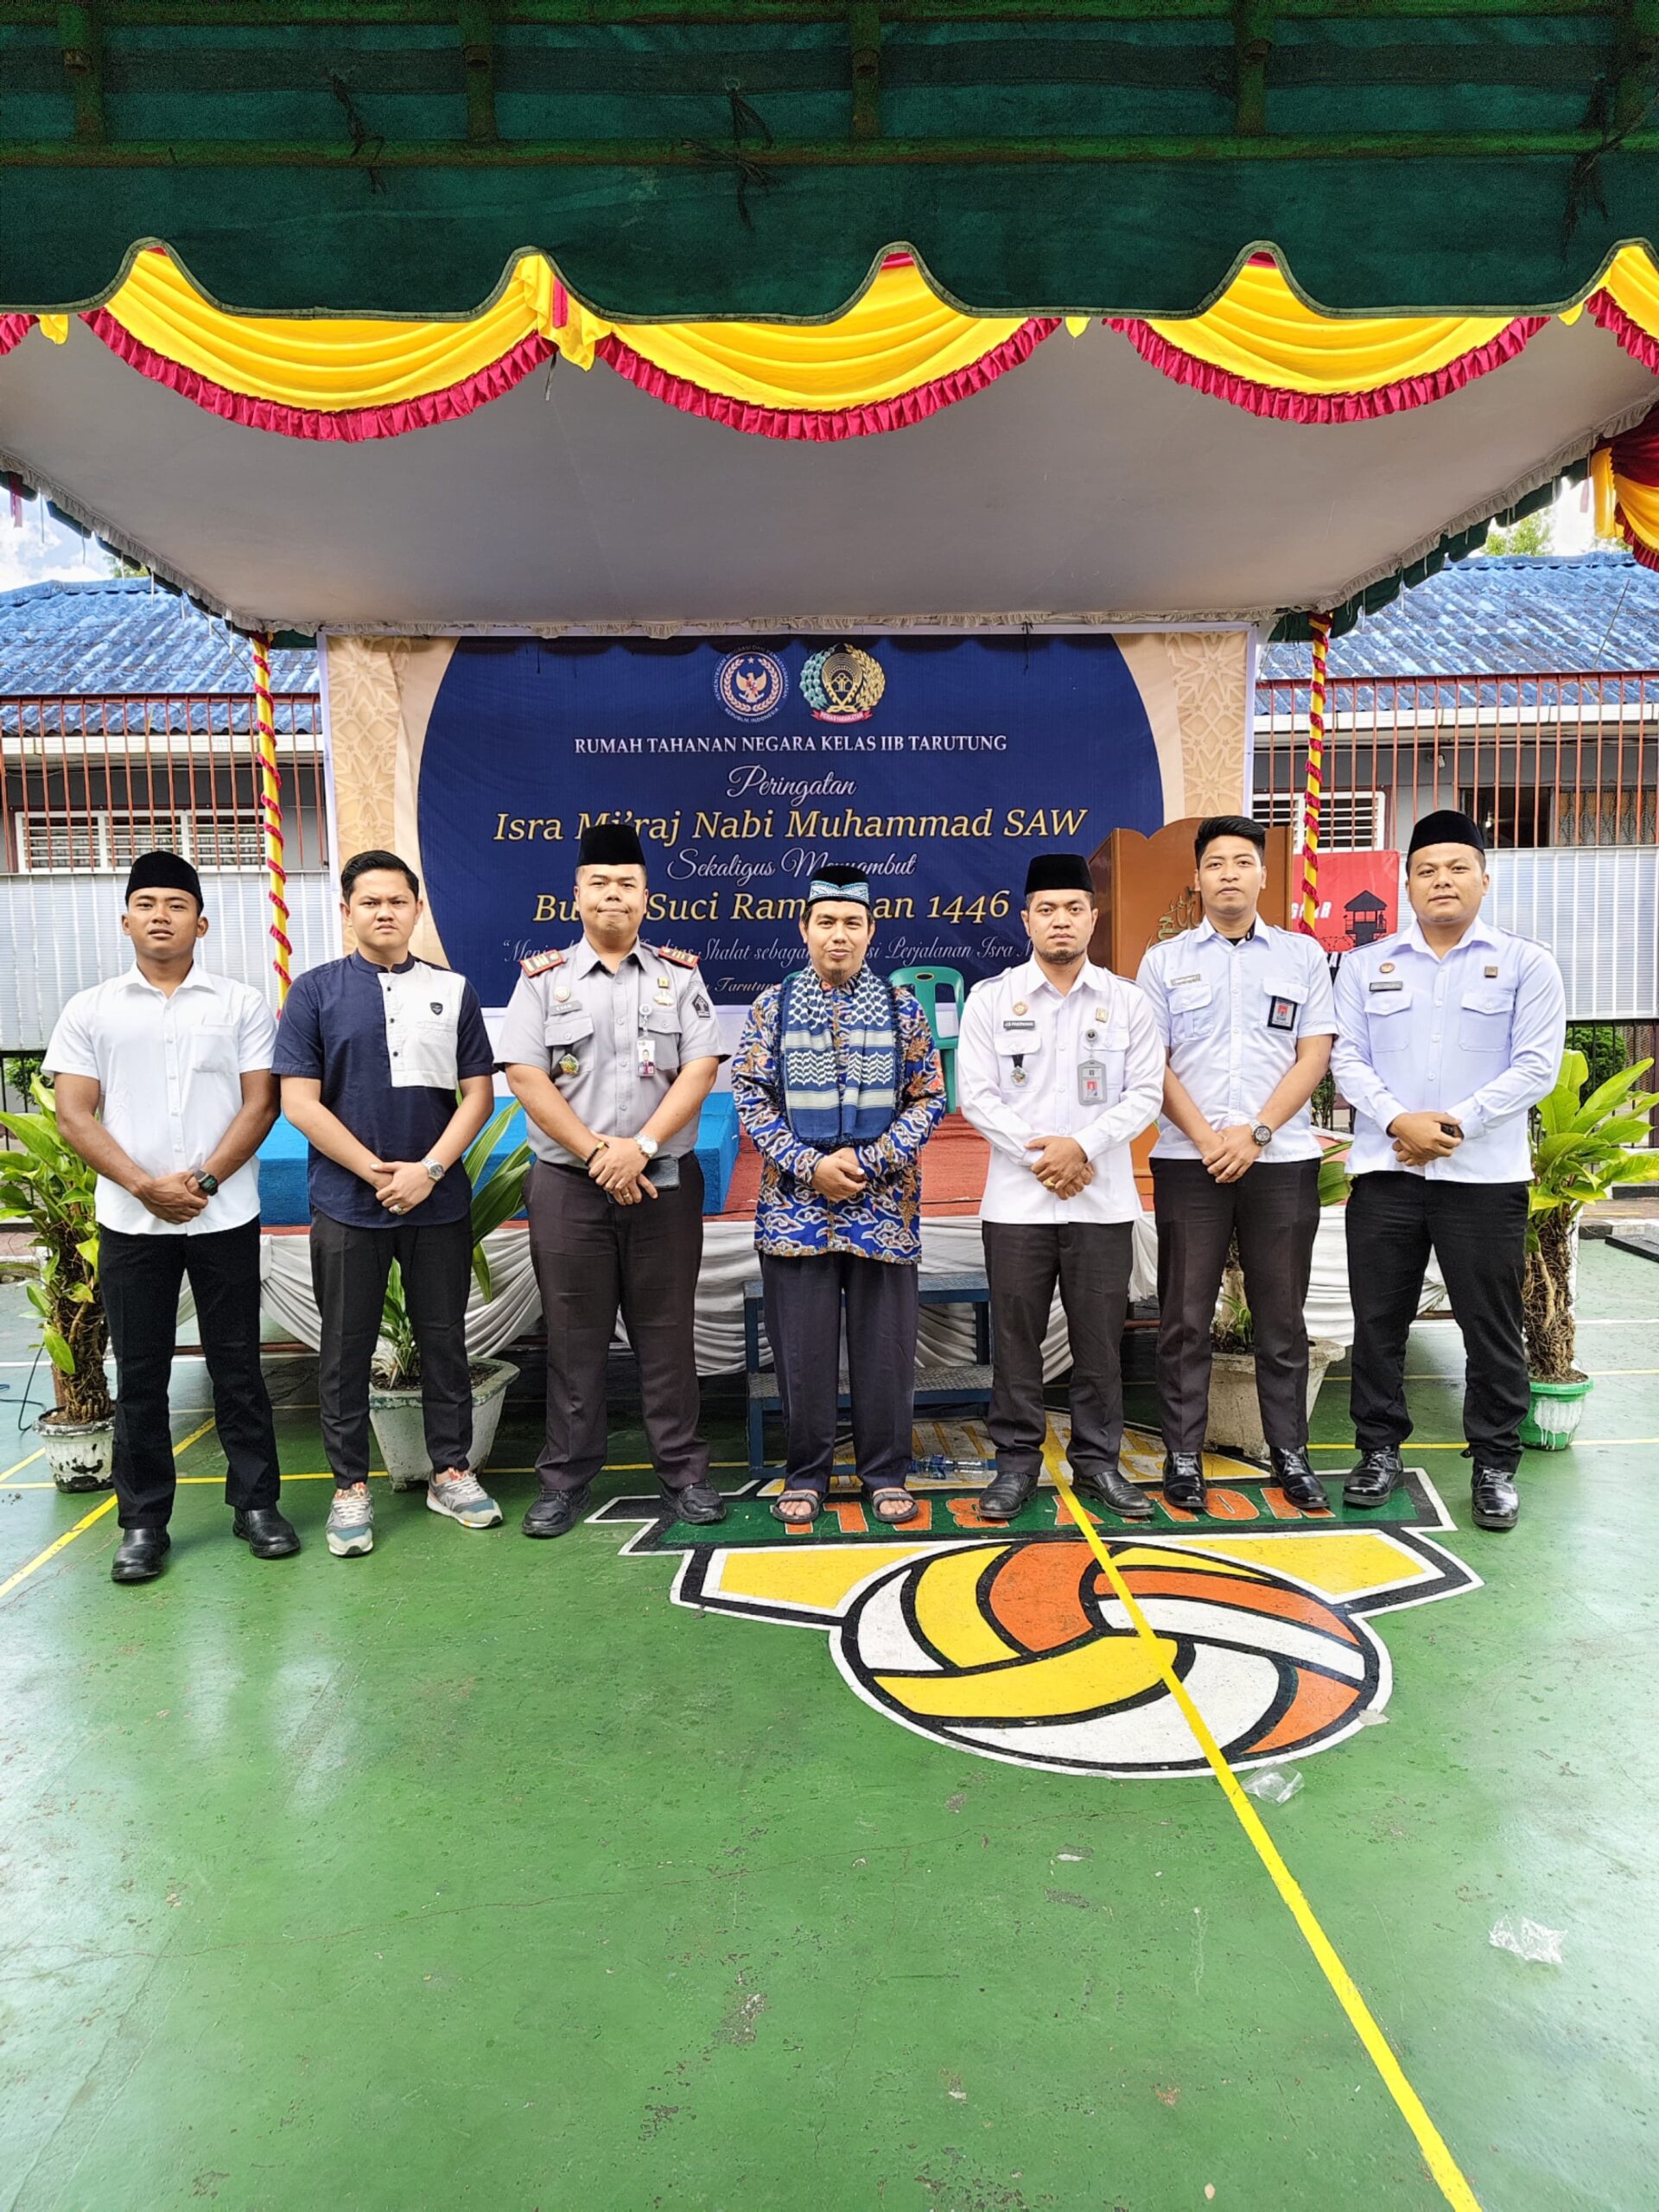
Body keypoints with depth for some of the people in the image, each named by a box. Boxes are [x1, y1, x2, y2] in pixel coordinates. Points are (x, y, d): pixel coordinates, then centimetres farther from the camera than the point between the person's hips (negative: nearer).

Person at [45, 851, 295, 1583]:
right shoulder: (90, 1010, 7)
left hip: (225, 1216, -1)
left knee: (237, 1365, 6)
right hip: (131, 1221, 1)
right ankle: (143, 1521, 18)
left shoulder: (242, 1004, 4)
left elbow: (260, 1104, -1)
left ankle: (256, 1503, 18)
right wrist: (146, 1186, -12)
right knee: (139, 1375, 7)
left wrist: (203, 1180, -13)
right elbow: (74, 1116, 1)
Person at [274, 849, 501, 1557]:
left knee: (444, 1338, 10)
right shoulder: (315, 990, 1)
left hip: (439, 1201, 2)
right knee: (346, 1347, 7)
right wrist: (377, 1172, -11)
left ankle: (451, 1470, 24)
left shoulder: (453, 990, 6)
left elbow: (478, 1092, 3)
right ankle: (350, 1486, 21)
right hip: (346, 1203, -1)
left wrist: (428, 1169, -10)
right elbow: (299, 1102, -5)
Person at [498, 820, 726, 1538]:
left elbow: (701, 1070, -4)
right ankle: (564, 1478, 18)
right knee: (574, 1335, 7)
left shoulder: (679, 975, 5)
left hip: (664, 1180, 1)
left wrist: (641, 1146, -15)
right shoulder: (542, 978, 4)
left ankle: (683, 1470, 18)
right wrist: (597, 1154, -12)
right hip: (568, 1183, 0)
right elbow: (525, 1077, -5)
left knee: (667, 1330, 7)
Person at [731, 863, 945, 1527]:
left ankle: (887, 1474, 21)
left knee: (884, 1343, 6)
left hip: (884, 1205, 0)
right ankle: (806, 1474, 21)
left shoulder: (902, 1008, 5)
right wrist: (810, 1166, -10)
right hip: (796, 1205, 0)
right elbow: (750, 1098, 1)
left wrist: (868, 1162, -10)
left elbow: (928, 1099, 2)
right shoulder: (772, 1006, 4)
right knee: (802, 1346, 6)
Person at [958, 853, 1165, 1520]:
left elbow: (1146, 1092, 0)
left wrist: (1082, 1146, -14)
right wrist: (1038, 1152, -13)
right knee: (1015, 1337, 6)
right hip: (1016, 1199, -1)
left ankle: (1097, 1461, 21)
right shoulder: (991, 998, 2)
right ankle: (1016, 1461, 19)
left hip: (1103, 1200, 1)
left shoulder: (1127, 1002, 5)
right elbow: (975, 1095, -3)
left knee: (1100, 1337, 7)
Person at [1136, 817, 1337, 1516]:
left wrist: (1256, 1132, -10)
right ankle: (1182, 1456, 13)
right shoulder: (1164, 959, 7)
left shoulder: (1302, 955, 8)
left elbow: (1314, 1057, 2)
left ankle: (1291, 1453, 19)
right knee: (1185, 1318, 4)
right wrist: (1206, 1140, -10)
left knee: (1281, 1315, 8)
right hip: (1188, 1161, 0)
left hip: (1281, 1160, 1)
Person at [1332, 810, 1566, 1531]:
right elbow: (1346, 1058, 2)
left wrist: (1456, 1124, -15)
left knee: (1491, 1327, 5)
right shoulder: (1365, 964, 9)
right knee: (1377, 1321, 8)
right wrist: (1398, 1121, -14)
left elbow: (1536, 1066, -5)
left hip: (1485, 1175, -2)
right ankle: (1380, 1450, 23)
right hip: (1384, 1171, 2)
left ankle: (1495, 1465, 20)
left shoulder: (1526, 965, 3)